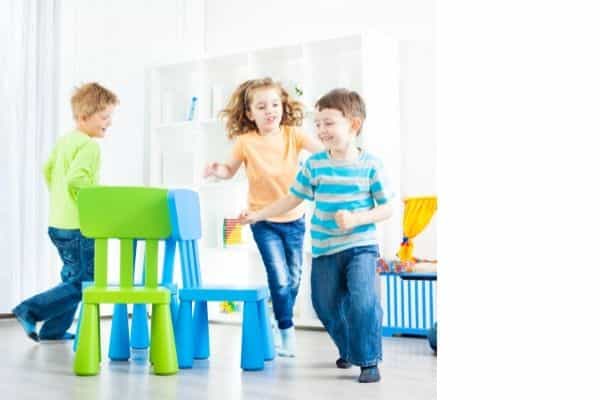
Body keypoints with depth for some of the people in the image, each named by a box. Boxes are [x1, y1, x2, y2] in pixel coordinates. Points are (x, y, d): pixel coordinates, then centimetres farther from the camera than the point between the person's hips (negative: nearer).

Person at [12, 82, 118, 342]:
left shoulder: (63, 141, 11)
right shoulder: (89, 145, -17)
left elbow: (48, 170, 19)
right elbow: (76, 179, -28)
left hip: (58, 222, 10)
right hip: (78, 226, -10)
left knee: (73, 278, 20)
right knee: (82, 284, -2)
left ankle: (53, 331, 24)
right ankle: (30, 310, -3)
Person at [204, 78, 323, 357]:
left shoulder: (293, 134, -8)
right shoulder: (245, 141, -11)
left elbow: (324, 150, -20)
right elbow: (230, 170, 3)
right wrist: (218, 170, -19)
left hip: (294, 218, 3)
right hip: (264, 221, -3)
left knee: (293, 278, 14)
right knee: (280, 278, -9)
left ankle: (283, 322, 39)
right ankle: (286, 329, 14)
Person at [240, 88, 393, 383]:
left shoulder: (370, 165, -9)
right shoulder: (314, 164, -2)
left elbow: (386, 208, -6)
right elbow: (293, 199, 6)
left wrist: (356, 219, -21)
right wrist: (257, 215, 2)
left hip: (360, 246, -4)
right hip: (324, 249, 4)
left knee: (363, 301, -20)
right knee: (327, 306, 12)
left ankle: (369, 360, -3)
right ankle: (348, 351, 38)